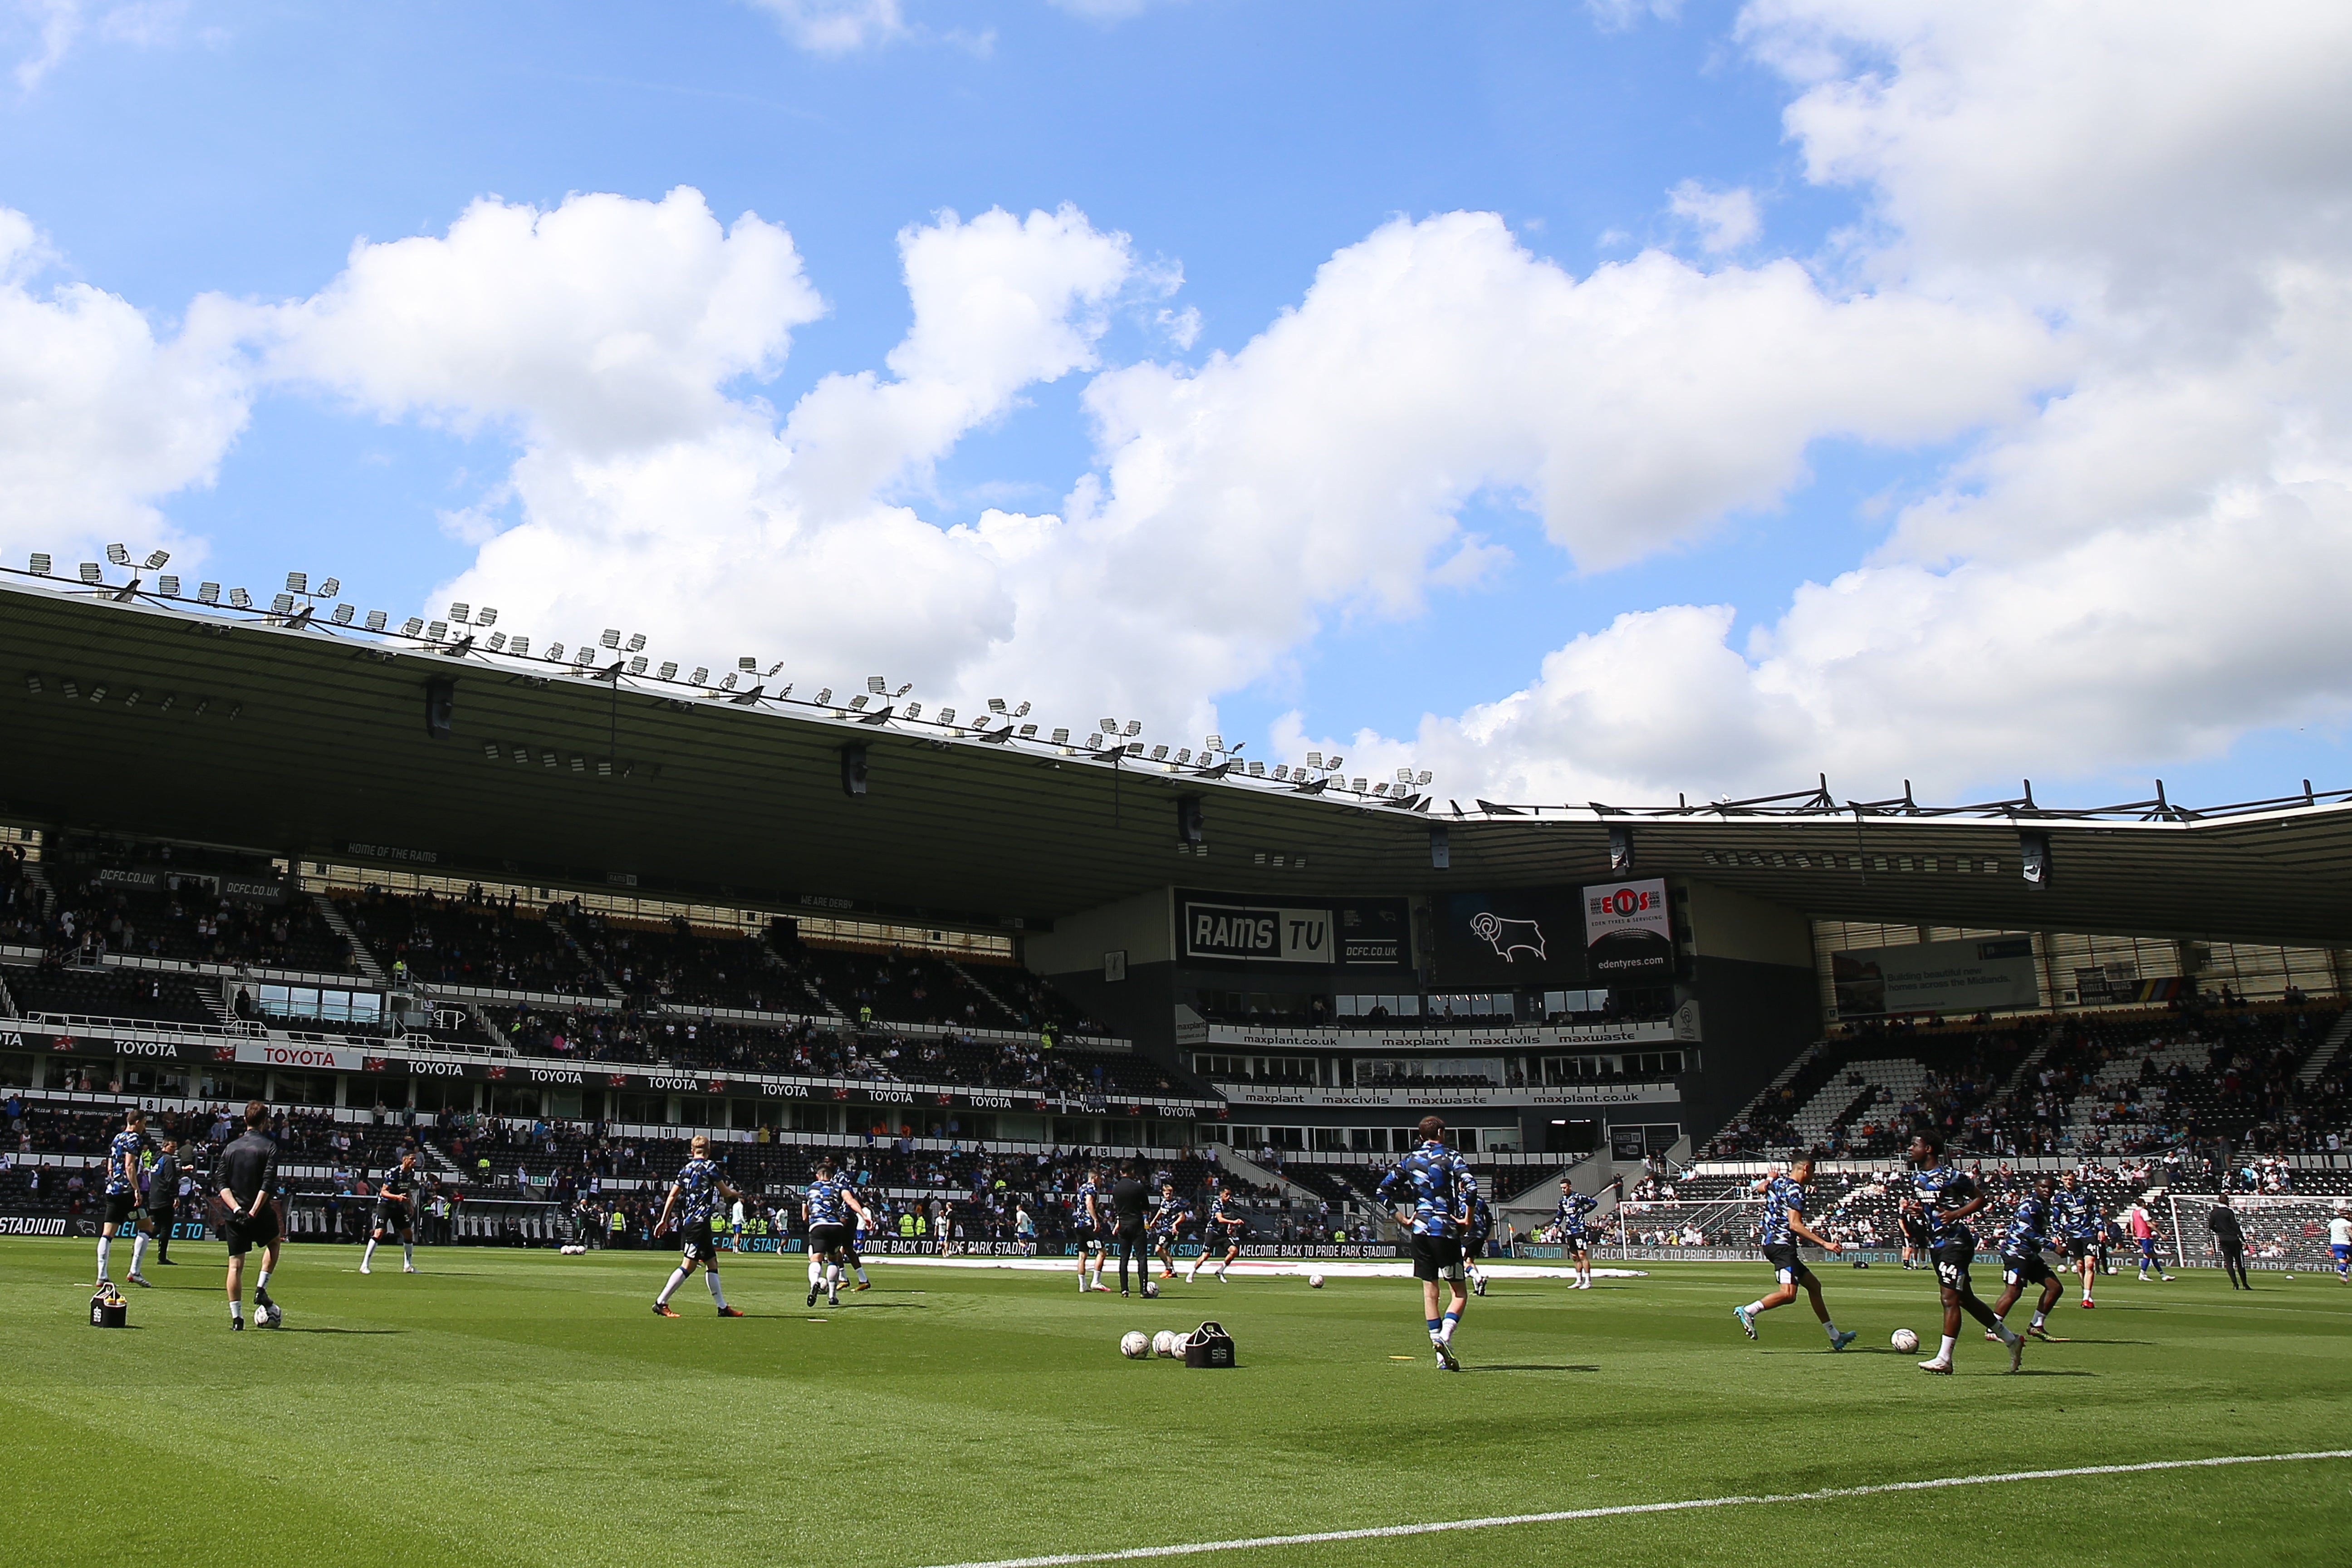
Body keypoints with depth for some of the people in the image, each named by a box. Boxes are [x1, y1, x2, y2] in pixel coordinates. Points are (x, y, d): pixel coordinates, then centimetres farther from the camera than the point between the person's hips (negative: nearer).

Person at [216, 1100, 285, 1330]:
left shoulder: (231, 1148, 9)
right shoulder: (269, 1146, -5)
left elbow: (221, 1183, 1)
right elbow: (268, 1184, -14)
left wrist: (236, 1209, -8)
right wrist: (253, 1212, -13)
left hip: (233, 1216, 3)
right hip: (260, 1214, -3)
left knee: (235, 1265, 3)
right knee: (274, 1243, 26)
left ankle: (236, 1317, 0)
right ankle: (261, 1290, 13)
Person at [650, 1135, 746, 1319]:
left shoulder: (686, 1169, 12)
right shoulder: (710, 1167, -6)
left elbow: (672, 1196, 12)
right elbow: (725, 1192, 0)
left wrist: (664, 1220, 17)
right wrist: (734, 1192, 23)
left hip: (688, 1221, 8)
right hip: (700, 1221, -8)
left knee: (712, 1263, 12)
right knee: (689, 1265, -8)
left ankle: (723, 1307, 13)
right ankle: (661, 1303, -9)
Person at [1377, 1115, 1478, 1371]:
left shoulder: (1410, 1160, 11)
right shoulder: (1451, 1158, -2)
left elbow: (1384, 1190, 8)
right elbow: (1470, 1186, -19)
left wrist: (1403, 1220, 11)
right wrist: (1467, 1219, -11)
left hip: (1420, 1231, 4)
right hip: (1445, 1230, -4)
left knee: (1429, 1291, 9)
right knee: (1459, 1293, 2)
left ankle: (1441, 1358, 7)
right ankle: (1444, 1338, -22)